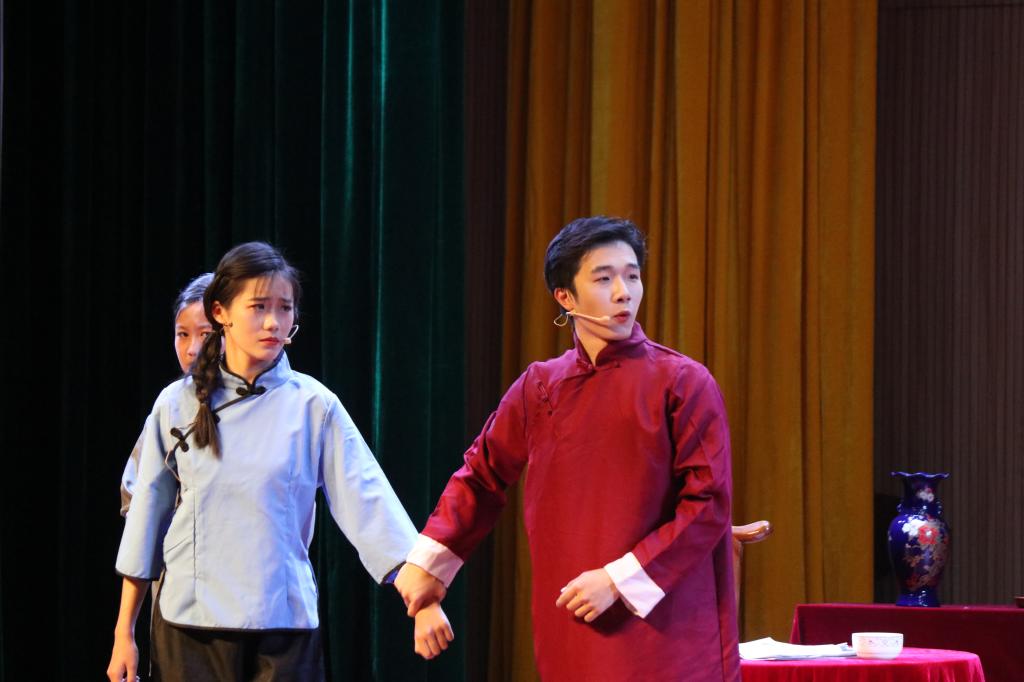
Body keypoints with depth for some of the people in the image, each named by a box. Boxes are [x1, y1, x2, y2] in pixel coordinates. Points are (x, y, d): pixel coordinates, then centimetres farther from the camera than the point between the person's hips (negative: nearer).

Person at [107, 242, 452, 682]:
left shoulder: (313, 406, 0)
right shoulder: (178, 405, 4)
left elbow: (369, 504, -5)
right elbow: (146, 520, 9)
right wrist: (124, 633, 8)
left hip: (282, 629, -1)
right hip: (188, 628, 1)